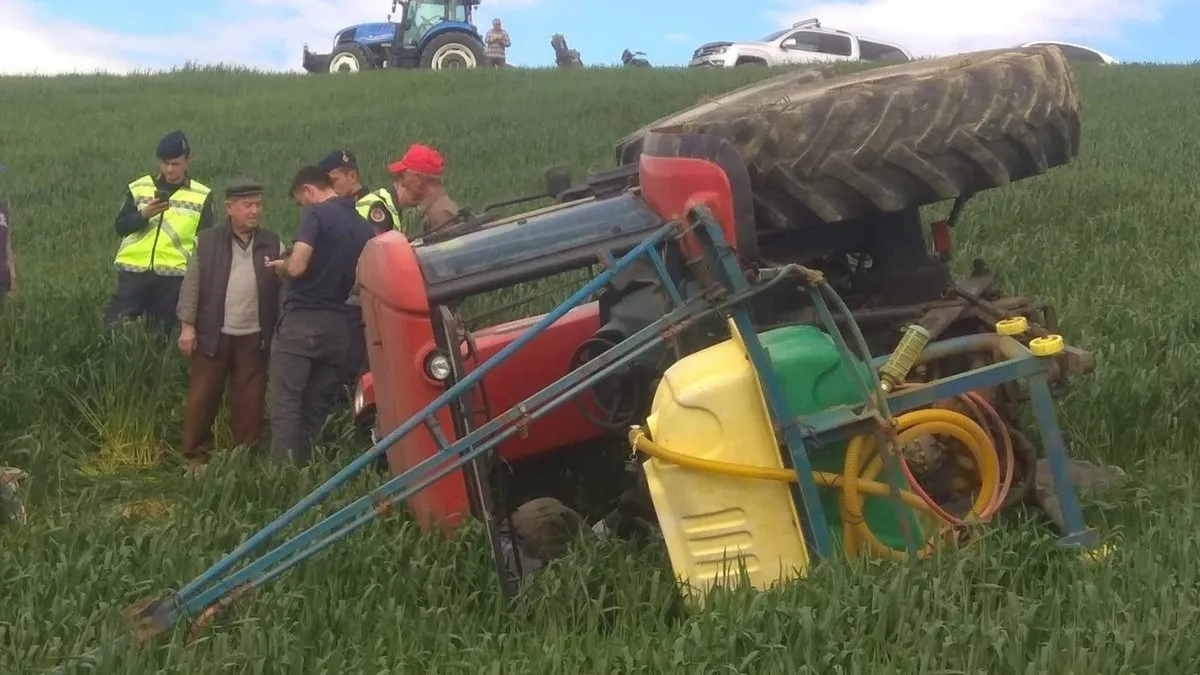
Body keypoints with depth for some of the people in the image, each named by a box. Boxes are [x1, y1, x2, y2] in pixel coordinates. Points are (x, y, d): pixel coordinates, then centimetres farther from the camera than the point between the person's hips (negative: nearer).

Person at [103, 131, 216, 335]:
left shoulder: (201, 196, 4)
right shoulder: (139, 188, 7)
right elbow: (120, 226, 3)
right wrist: (144, 214, -15)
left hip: (173, 275, -1)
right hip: (134, 270, 1)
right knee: (114, 328, -4)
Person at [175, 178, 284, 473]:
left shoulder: (273, 244, 4)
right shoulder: (207, 241, 1)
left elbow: (284, 288, 1)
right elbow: (192, 285, 1)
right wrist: (187, 326, -4)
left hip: (254, 337, 1)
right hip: (213, 334, -1)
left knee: (250, 401, 6)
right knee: (202, 398, 4)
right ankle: (196, 456, 15)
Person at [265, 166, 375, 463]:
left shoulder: (317, 213, -9)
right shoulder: (364, 226, 11)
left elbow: (297, 267, -19)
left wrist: (279, 266, 1)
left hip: (302, 321, -6)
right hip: (337, 325, 7)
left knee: (286, 408, -5)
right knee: (316, 409, 11)